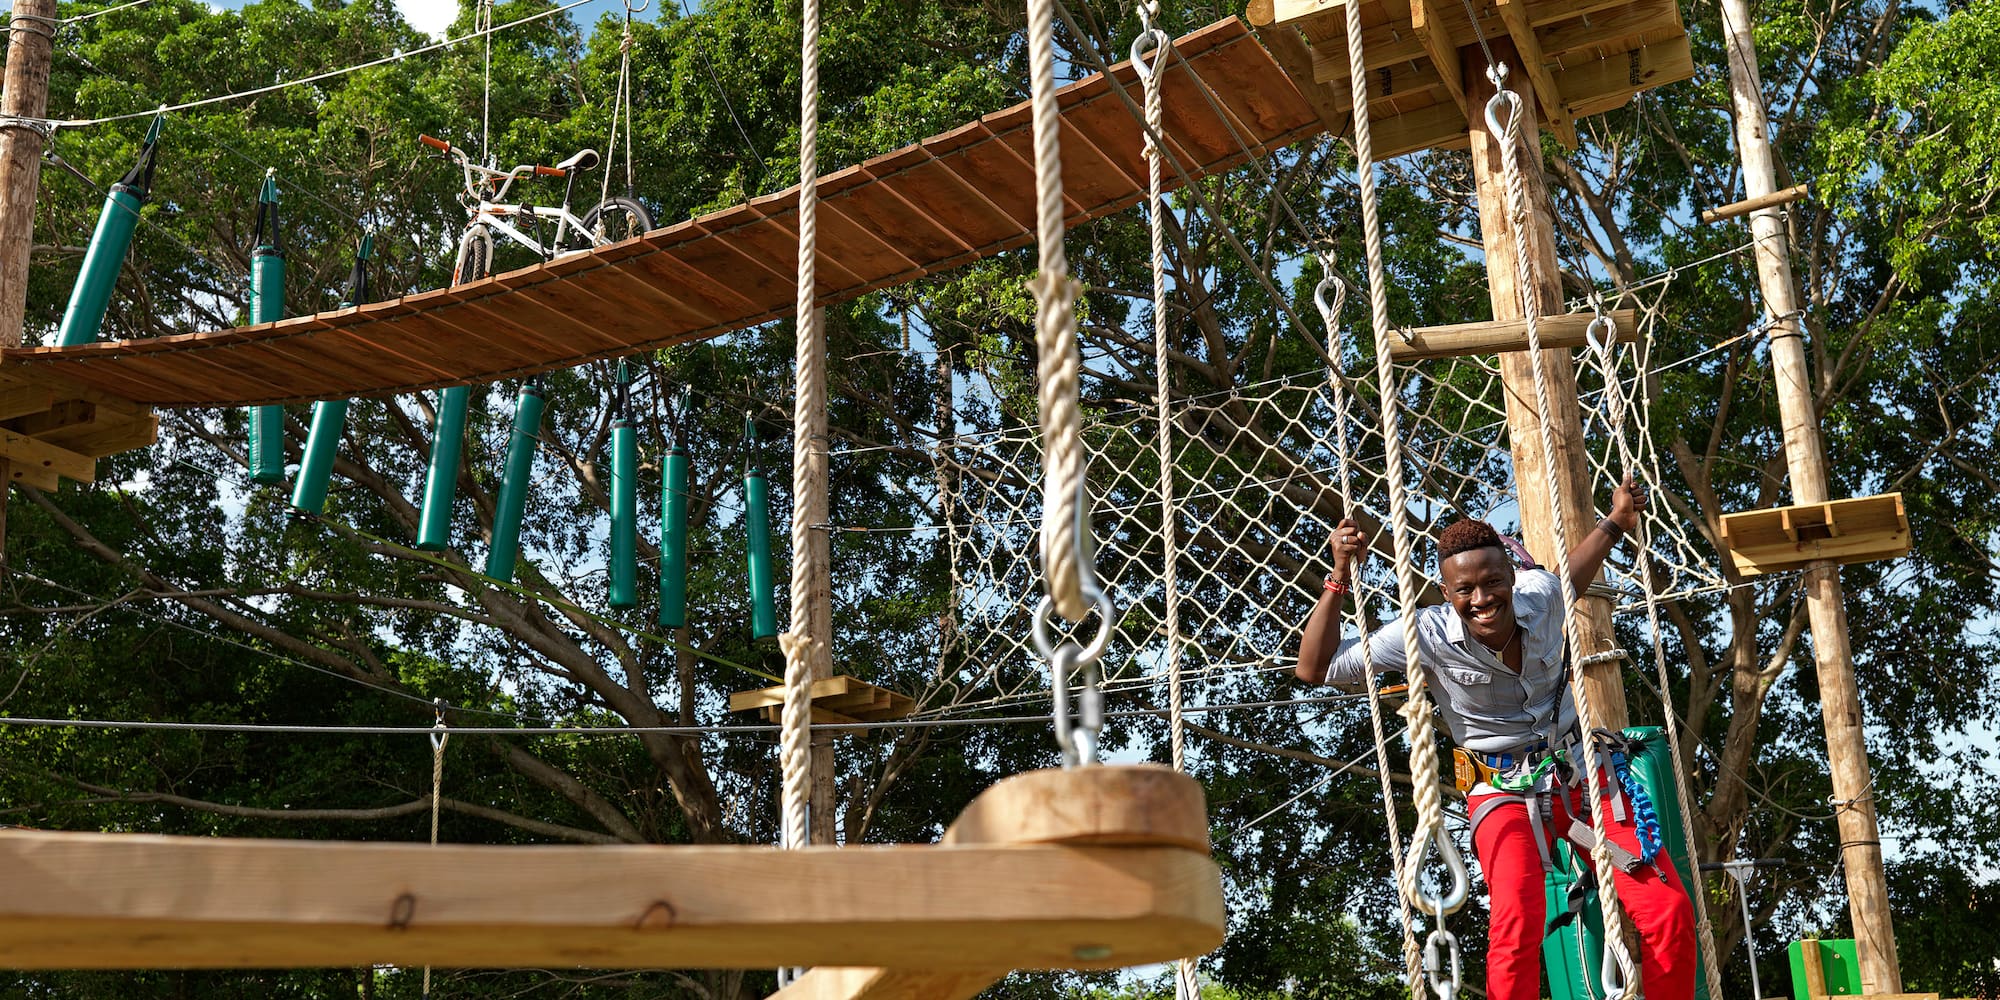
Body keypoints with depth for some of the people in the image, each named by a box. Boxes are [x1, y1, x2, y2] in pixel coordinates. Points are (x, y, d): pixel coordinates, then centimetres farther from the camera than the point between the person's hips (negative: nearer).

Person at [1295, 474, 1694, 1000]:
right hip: (1504, 790, -4)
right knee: (1516, 926, -29)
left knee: (1669, 910, -7)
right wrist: (1340, 576, -22)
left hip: (1582, 771, 4)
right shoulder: (1427, 635, -18)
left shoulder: (1539, 594, -8)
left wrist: (1615, 522, 18)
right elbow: (1315, 668, -16)